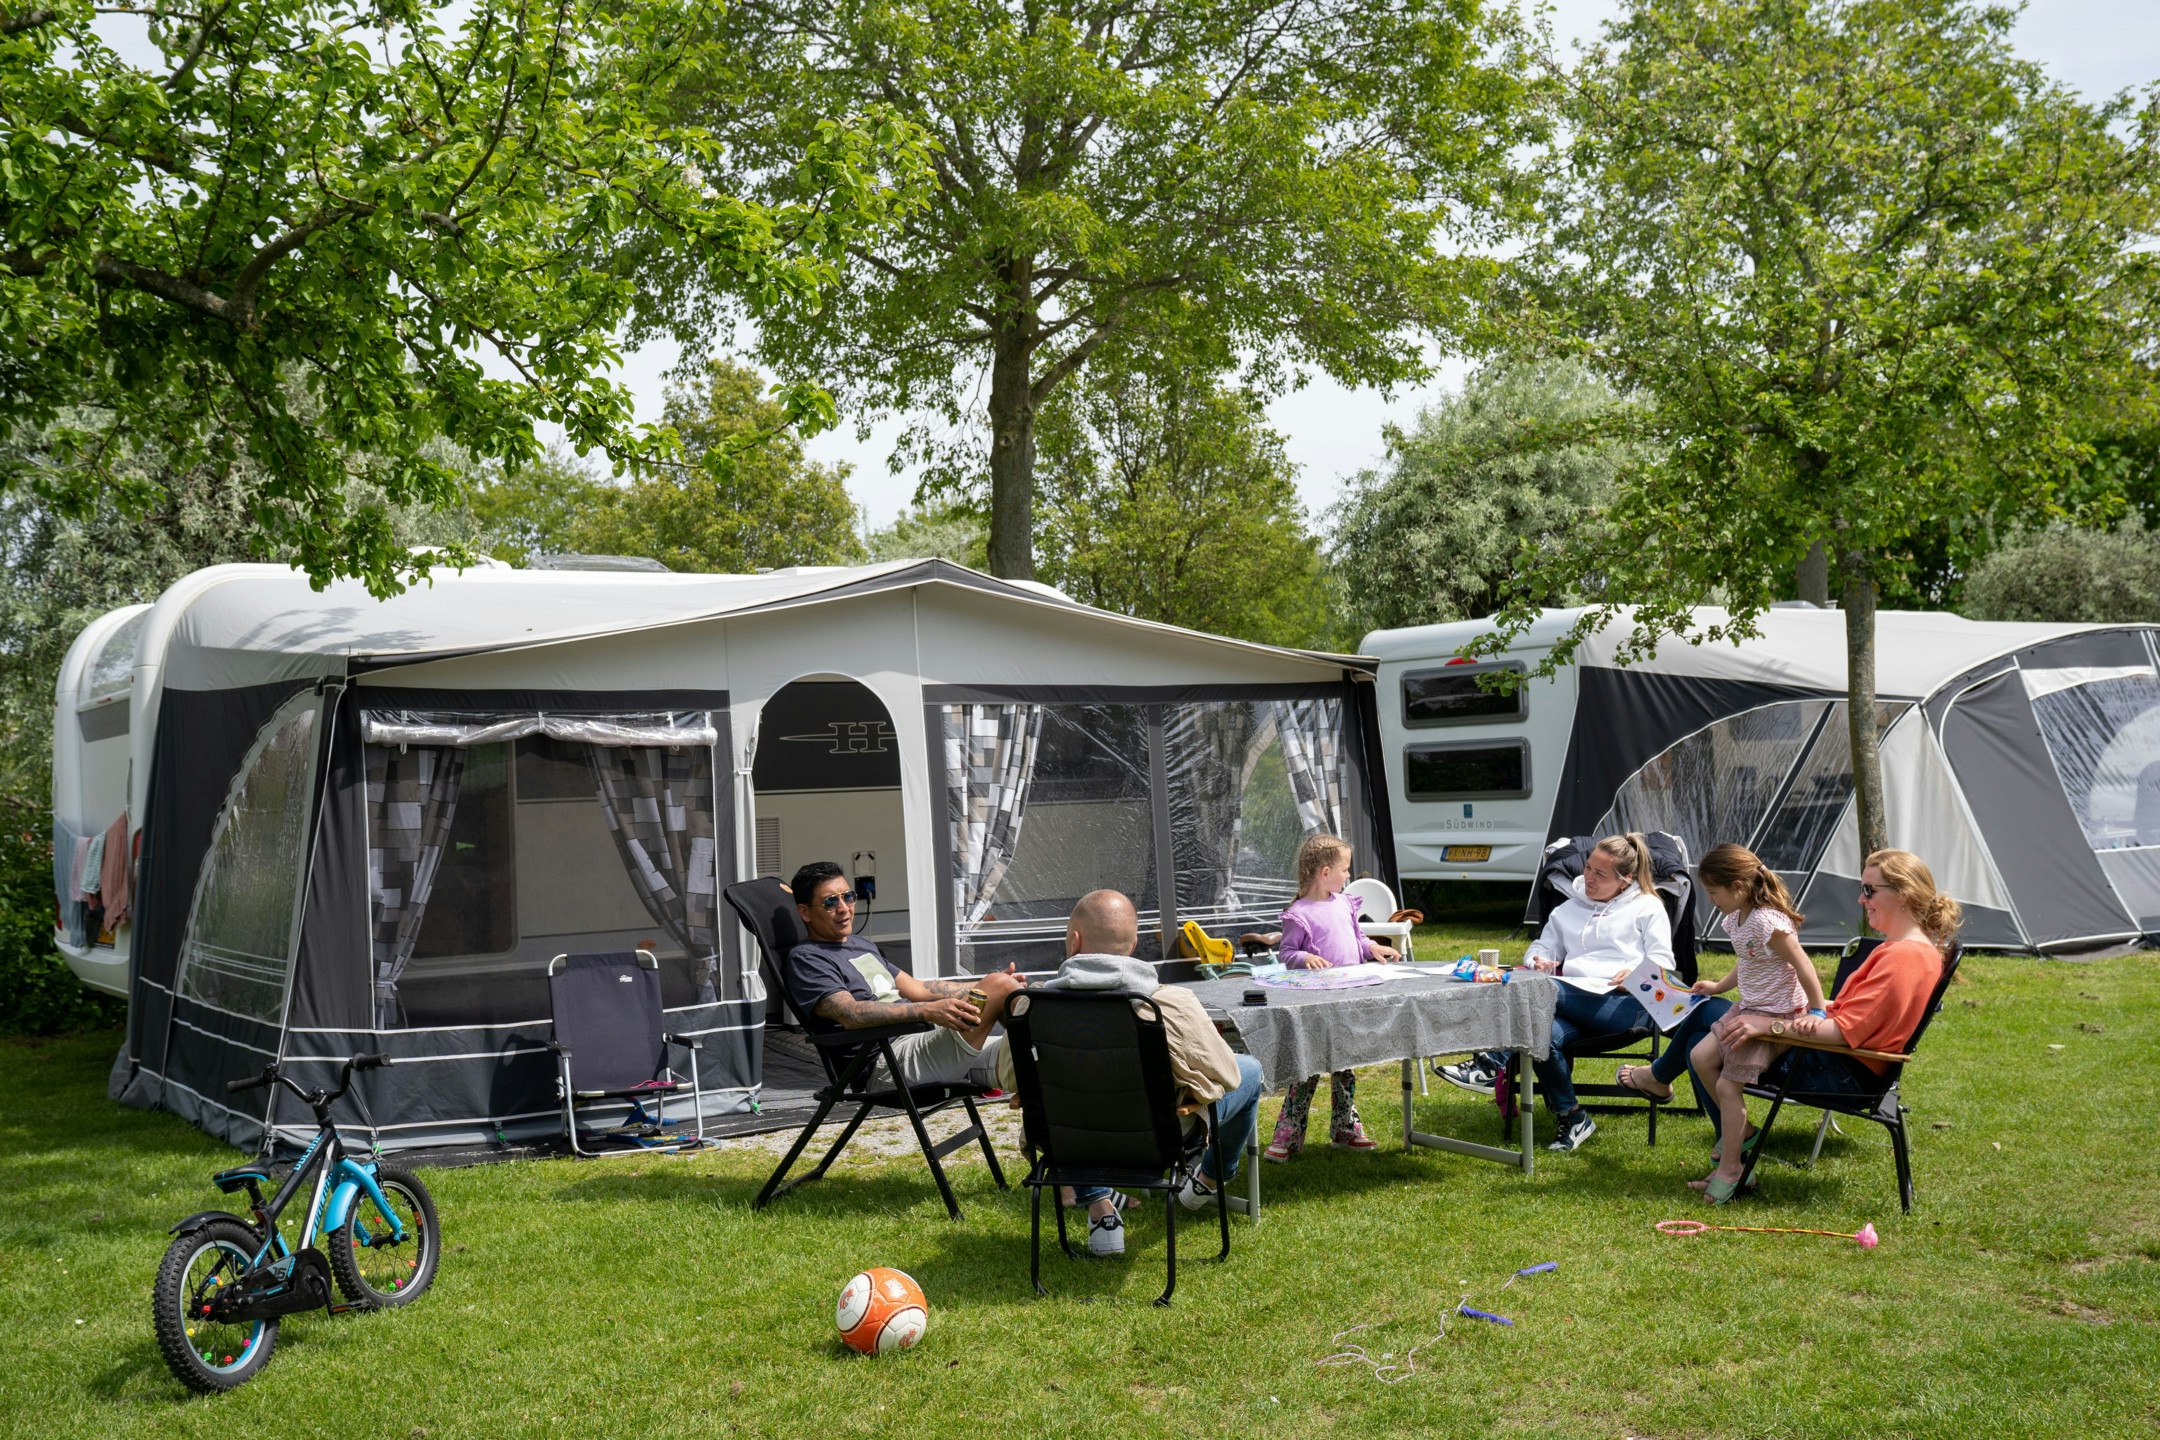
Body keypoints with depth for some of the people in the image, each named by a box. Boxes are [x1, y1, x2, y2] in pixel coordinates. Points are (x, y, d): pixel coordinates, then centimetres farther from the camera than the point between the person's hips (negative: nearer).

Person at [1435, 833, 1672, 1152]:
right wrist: (1537, 961, 3)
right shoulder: (1569, 910, 31)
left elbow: (1663, 960, 7)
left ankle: (1493, 1062, -33)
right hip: (1572, 1003, 5)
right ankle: (1570, 1118, -19)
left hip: (1626, 1005, -5)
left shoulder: (1647, 907, 16)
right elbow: (1541, 947, 28)